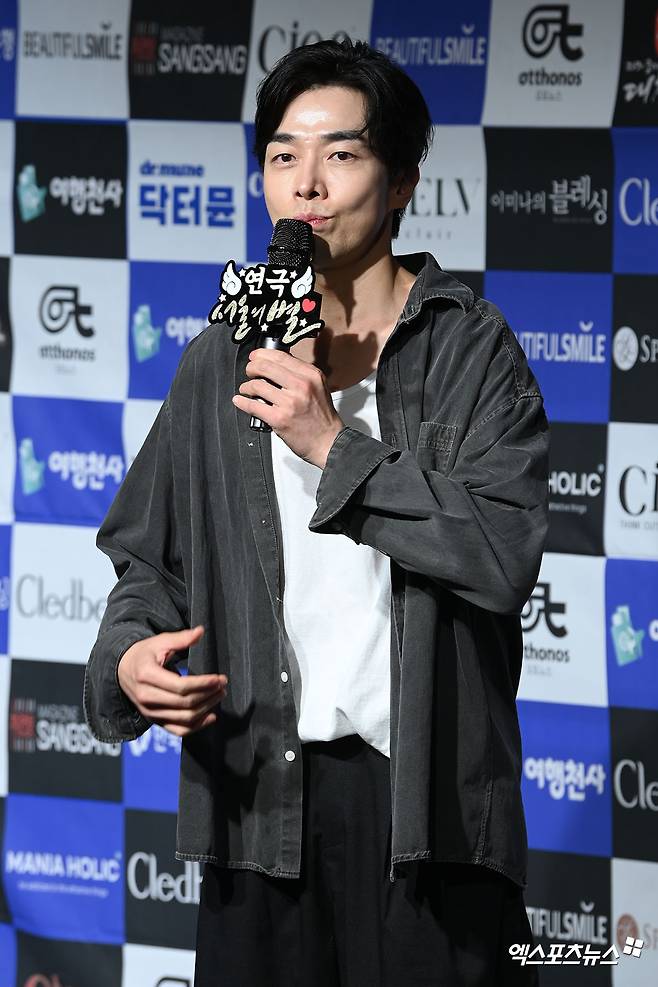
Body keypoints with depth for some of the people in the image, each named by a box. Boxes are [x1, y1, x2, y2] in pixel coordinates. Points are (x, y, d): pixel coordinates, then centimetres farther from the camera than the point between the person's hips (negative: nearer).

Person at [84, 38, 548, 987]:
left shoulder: (470, 347, -1)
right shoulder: (222, 361, 12)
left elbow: (505, 557, -13)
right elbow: (154, 560, 16)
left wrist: (336, 446, -15)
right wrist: (129, 655, -5)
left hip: (425, 788, -3)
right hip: (262, 792, 3)